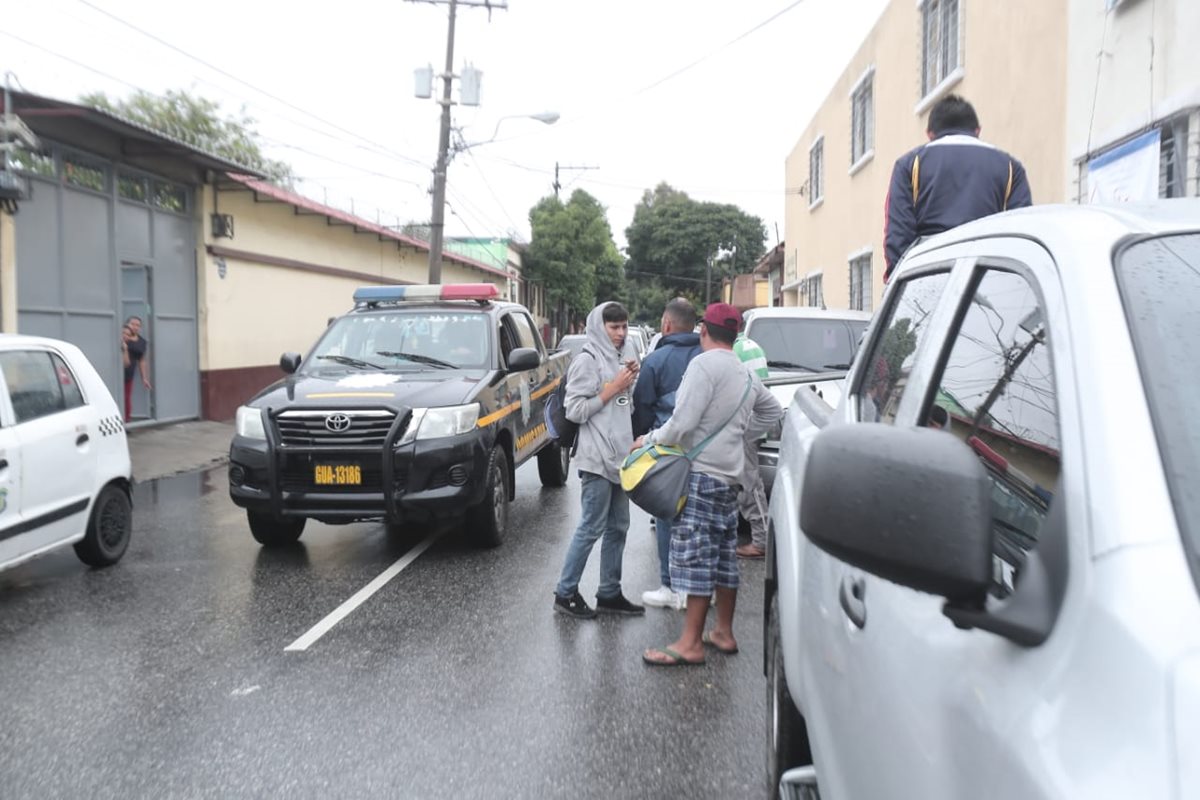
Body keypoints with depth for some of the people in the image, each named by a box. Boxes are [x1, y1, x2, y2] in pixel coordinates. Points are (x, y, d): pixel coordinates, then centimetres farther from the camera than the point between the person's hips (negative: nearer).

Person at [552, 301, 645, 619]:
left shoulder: (621, 358, 15)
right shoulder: (587, 361, -9)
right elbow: (574, 410, -14)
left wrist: (631, 383, 3)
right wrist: (612, 388, -15)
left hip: (620, 455, 8)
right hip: (597, 458, -8)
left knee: (618, 527, 11)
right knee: (592, 528, -5)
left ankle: (609, 593, 20)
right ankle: (565, 593, 7)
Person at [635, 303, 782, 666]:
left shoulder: (704, 364, -13)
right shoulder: (746, 373, 15)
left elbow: (683, 422, -20)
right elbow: (772, 411, 29)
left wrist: (648, 440, -6)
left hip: (703, 473, -9)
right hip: (730, 474, 9)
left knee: (696, 556, -7)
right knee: (723, 556, 15)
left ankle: (691, 643, -4)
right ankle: (724, 633, 24)